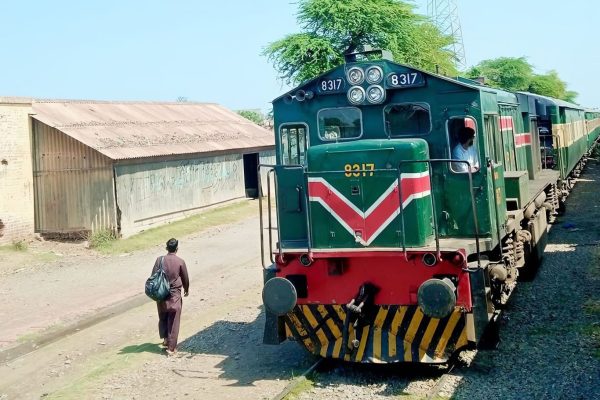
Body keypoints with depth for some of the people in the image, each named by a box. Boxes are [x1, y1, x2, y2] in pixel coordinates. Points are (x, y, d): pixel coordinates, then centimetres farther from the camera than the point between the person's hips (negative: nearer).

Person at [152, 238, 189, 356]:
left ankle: (165, 339, 32)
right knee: (173, 321, 2)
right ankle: (171, 347, 1)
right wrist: (186, 289, 19)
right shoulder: (180, 262, -9)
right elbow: (185, 278, 1)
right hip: (174, 295, -2)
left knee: (162, 317, 23)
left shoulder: (160, 260, -6)